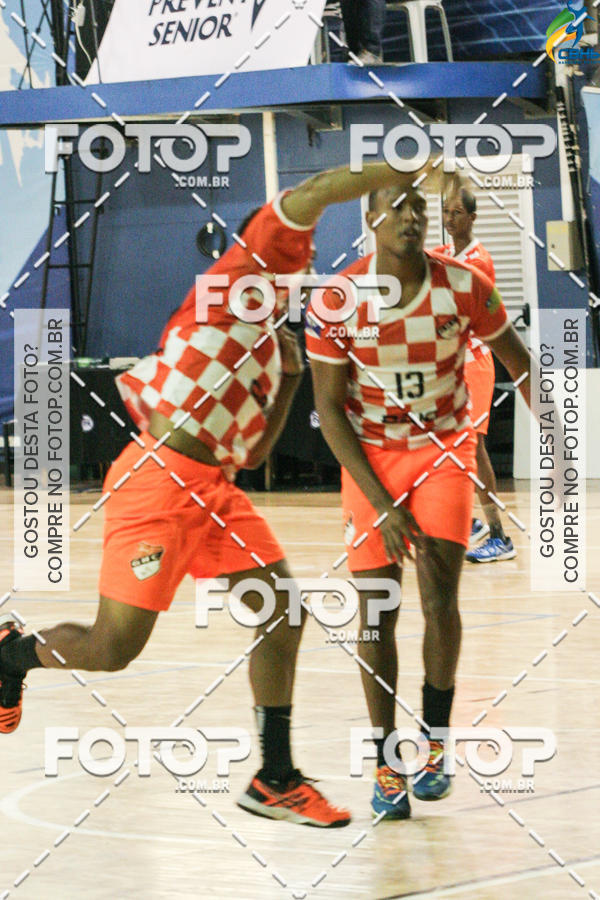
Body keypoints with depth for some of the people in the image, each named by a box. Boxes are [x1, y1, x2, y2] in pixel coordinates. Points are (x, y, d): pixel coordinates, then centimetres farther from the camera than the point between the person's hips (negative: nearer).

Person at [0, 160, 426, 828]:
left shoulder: (272, 342, 22)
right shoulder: (240, 278, -1)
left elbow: (250, 452, 24)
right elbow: (310, 195, -16)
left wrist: (288, 382, 15)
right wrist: (407, 172, -13)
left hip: (214, 487, 9)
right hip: (157, 477, -9)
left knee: (281, 615, 0)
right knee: (112, 650, -6)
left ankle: (275, 780, 8)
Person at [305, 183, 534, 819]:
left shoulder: (464, 287, -16)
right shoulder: (336, 303, -17)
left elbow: (518, 361, 1)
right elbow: (329, 410, -10)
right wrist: (382, 504, -14)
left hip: (444, 448, 0)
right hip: (370, 456, 0)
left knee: (440, 599, -13)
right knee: (377, 615, -3)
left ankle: (435, 742, 6)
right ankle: (386, 764, 7)